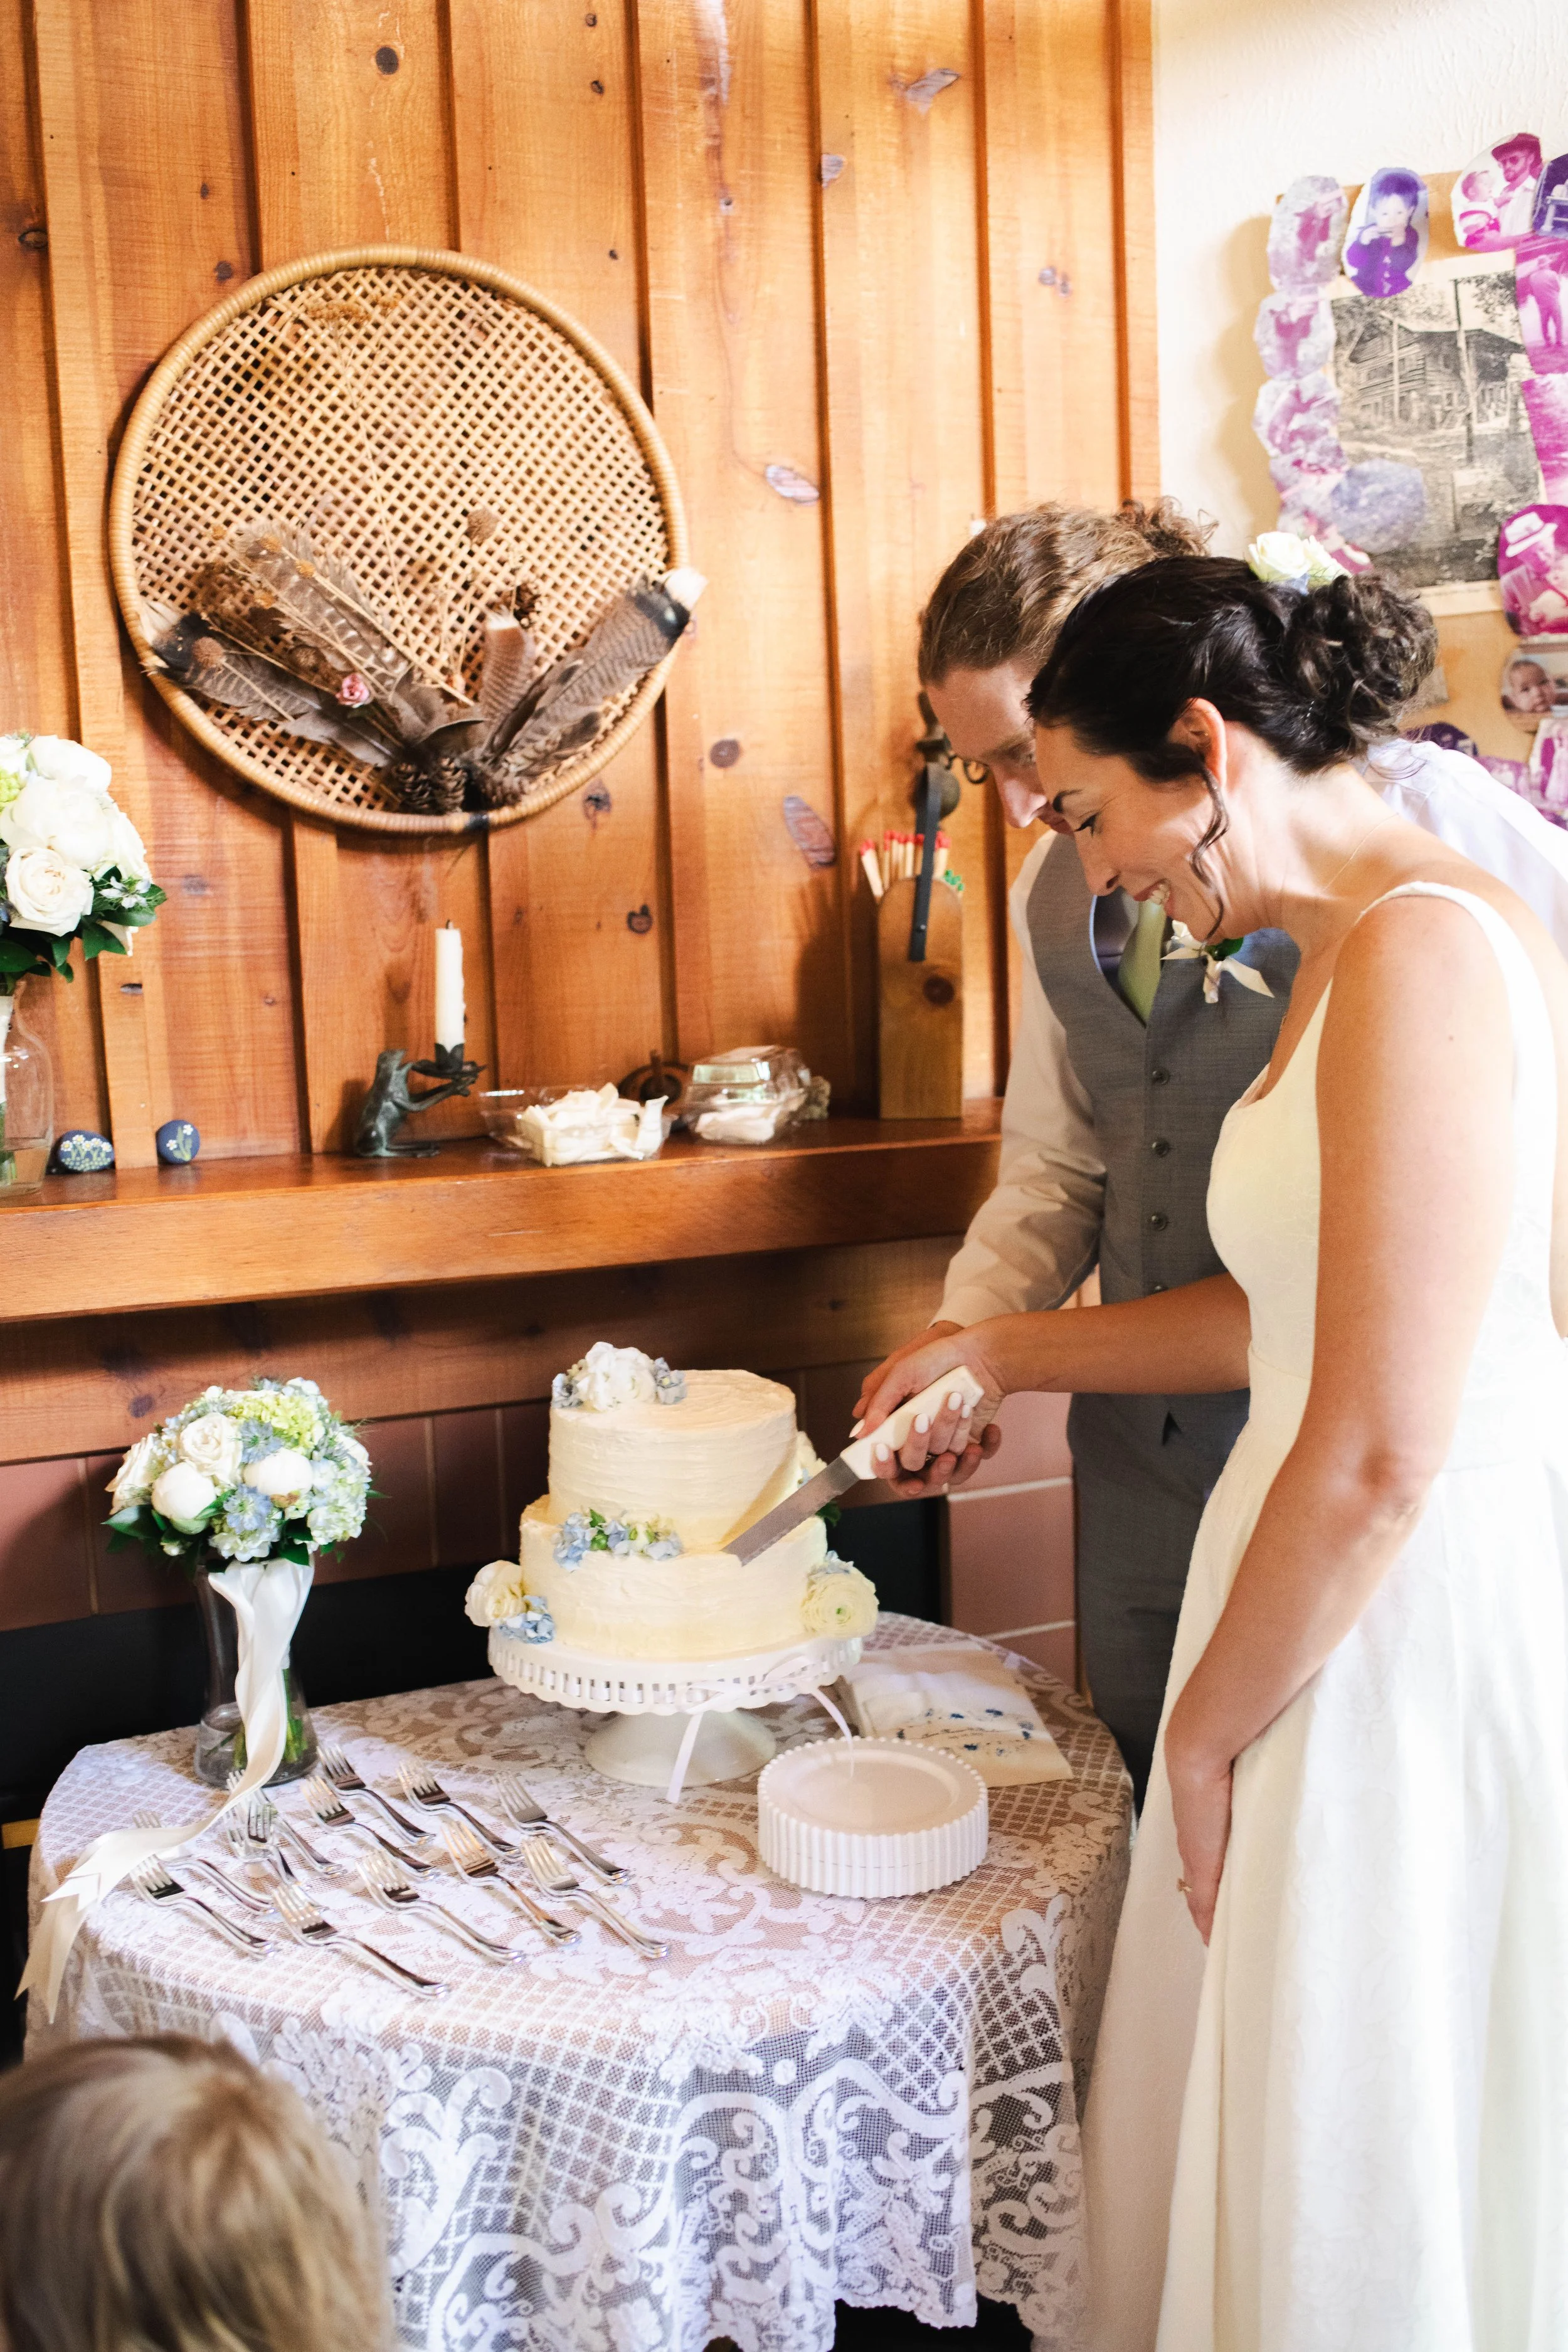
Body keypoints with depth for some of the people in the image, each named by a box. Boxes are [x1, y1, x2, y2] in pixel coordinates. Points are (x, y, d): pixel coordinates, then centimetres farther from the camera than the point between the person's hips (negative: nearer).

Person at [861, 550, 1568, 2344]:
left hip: (1417, 1643, -9)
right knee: (1255, 2134, 21)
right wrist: (1002, 1354, 24)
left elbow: (1380, 1454, -23)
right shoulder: (1349, 955, 11)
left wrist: (1209, 1729, -11)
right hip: (1347, 1609, 9)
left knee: (1356, 2204, 10)